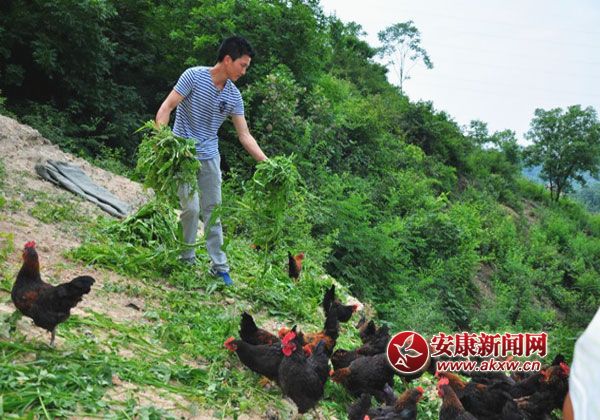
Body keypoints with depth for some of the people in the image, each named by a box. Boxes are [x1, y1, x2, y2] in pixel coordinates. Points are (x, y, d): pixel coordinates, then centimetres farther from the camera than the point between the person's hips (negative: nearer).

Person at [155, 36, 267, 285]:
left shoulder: (234, 96, 1)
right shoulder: (194, 76, -13)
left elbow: (244, 135, 3)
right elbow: (166, 108, -14)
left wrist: (267, 163, -5)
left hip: (210, 157, 5)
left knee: (213, 211, 7)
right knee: (191, 208, -11)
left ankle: (219, 266, 14)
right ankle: (186, 259, 9)